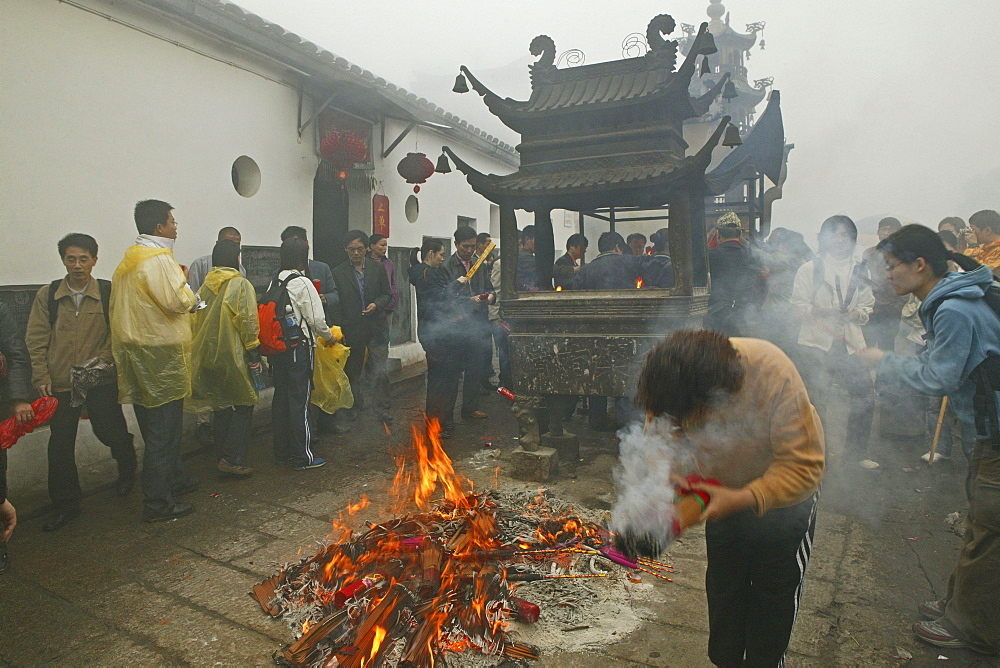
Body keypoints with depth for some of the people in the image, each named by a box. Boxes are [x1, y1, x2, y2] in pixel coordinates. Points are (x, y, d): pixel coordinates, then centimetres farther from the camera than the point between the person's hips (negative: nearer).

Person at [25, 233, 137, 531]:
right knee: (60, 444, 7)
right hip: (60, 382, 2)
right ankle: (65, 505, 22)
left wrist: (103, 359, -14)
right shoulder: (47, 295, 4)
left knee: (110, 431, 4)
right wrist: (41, 376, -4)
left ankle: (127, 469, 39)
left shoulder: (109, 293, -1)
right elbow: (36, 339, 4)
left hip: (101, 380, -2)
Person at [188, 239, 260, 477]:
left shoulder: (205, 285, 8)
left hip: (208, 354, 7)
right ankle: (233, 459, -4)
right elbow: (247, 321, -14)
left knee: (221, 404, 15)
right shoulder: (240, 284, -11)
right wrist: (254, 353, -9)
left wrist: (202, 346, 20)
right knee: (243, 404, 2)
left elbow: (196, 319, 12)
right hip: (233, 354, -7)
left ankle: (223, 455, 23)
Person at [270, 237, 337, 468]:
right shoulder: (302, 283, -12)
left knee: (281, 397, 14)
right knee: (300, 400, -1)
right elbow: (316, 318, -11)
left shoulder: (274, 282, 7)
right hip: (298, 346, -7)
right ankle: (302, 457, 6)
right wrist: (329, 336, 7)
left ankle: (281, 451, 25)